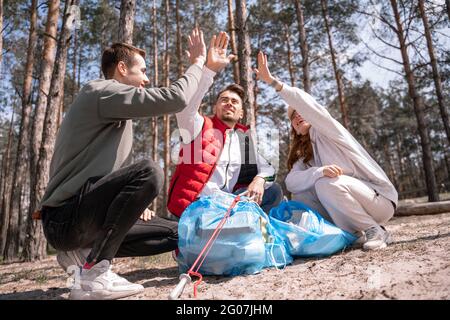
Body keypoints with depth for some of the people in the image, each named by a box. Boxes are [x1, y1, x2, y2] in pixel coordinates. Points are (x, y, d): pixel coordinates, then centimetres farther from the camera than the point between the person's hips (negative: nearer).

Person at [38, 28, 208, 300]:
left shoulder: (117, 113, 21)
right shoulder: (102, 91, -10)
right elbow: (175, 99, -20)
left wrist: (135, 201, 3)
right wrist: (198, 63, -3)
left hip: (85, 216, 9)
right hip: (64, 217, -9)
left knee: (175, 234, 5)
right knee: (149, 172, -31)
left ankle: (83, 253, 5)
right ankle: (95, 275, -21)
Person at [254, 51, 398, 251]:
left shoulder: (324, 131, -6)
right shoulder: (303, 156, 11)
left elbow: (306, 103, -26)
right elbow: (291, 181, -11)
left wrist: (272, 81, -30)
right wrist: (320, 171, -30)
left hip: (379, 199, -6)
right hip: (348, 205, 7)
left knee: (327, 184, -32)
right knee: (300, 198, -11)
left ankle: (375, 230, -12)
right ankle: (356, 232, -4)